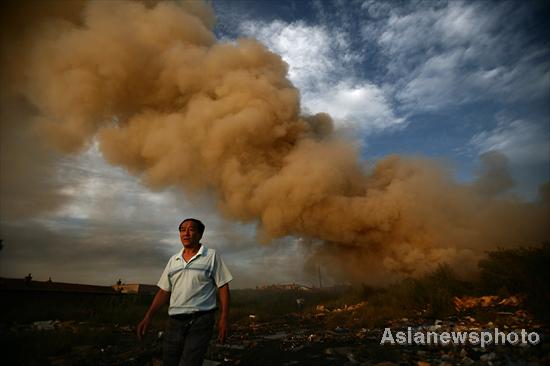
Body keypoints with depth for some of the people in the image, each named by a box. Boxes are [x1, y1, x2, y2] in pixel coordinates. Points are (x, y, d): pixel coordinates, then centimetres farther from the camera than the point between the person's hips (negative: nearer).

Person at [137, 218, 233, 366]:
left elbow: (223, 287, -4)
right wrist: (148, 317, 6)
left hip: (200, 321, -4)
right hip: (174, 322, 5)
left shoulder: (211, 256, -2)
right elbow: (164, 291, 15)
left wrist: (223, 318, -10)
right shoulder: (173, 260, 12)